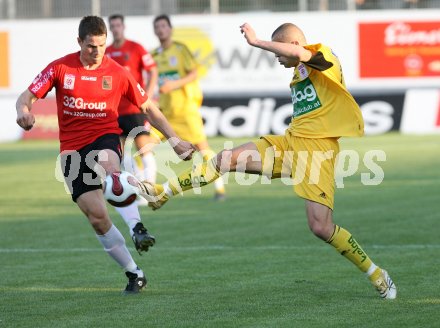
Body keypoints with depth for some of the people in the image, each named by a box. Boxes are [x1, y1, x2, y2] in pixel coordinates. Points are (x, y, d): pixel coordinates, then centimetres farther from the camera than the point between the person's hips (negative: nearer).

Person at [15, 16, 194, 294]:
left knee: (111, 170, -41)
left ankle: (138, 229, -39)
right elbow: (27, 97, 2)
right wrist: (24, 112, -23)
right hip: (72, 148, 1)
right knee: (97, 217, -7)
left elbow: (148, 108, 9)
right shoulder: (60, 68, -1)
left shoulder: (117, 73, -1)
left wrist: (175, 140, 3)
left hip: (104, 138, -1)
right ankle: (134, 274, 4)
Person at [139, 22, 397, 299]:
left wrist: (256, 42, -24)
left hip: (319, 149, -8)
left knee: (321, 227, -17)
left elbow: (297, 53, -31)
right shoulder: (298, 75, 18)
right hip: (290, 142, 8)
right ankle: (163, 193, 11)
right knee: (226, 159, -1)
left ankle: (376, 274, 0)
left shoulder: (324, 56, -8)